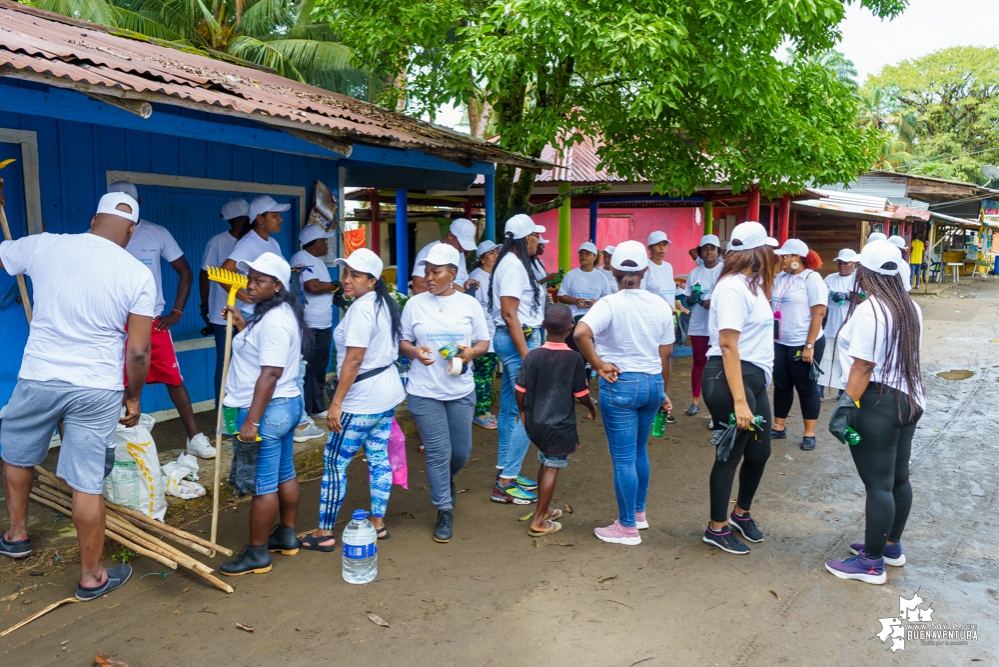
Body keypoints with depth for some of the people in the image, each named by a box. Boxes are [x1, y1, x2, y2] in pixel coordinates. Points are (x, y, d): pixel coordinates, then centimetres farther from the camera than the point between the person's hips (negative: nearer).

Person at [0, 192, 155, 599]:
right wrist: (133, 397, 7)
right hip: (97, 390, -2)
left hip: (38, 379, 2)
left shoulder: (43, 246, -4)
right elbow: (138, 351, -9)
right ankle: (91, 577, 20)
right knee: (88, 485, 6)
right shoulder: (138, 275, -9)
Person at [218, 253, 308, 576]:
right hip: (286, 404, 11)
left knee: (263, 485, -1)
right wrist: (243, 324, 13)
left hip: (267, 410, -11)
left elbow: (270, 374, -25)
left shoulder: (274, 321, -21)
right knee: (285, 475, 19)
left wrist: (252, 421, -25)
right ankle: (287, 536, 32)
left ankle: (257, 554, 10)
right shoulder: (281, 312, 11)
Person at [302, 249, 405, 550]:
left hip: (363, 399, -10)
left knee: (335, 462, 0)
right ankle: (378, 523, 24)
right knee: (378, 458, 15)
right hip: (388, 392, 10)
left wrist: (336, 403, -21)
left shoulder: (361, 308, -19)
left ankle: (324, 533, 8)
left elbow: (353, 359, -23)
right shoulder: (385, 303, 9)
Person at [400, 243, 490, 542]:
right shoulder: (415, 304, -1)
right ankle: (444, 512, 14)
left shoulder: (469, 304, 0)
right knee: (438, 452, -2)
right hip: (424, 392, -1)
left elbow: (484, 341, 7)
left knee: (461, 451, 10)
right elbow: (402, 342, 5)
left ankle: (446, 480, 45)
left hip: (461, 390, 2)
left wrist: (472, 352, -15)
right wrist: (415, 351, -17)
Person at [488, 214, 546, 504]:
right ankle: (505, 483, -3)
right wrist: (526, 355, -22)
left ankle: (505, 471, 25)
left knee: (510, 408, 15)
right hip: (518, 340, -11)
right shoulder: (514, 265, -17)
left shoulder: (513, 262, 13)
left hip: (515, 339, 11)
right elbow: (509, 314, -21)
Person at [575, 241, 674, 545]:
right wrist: (663, 392, 20)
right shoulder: (660, 306, 3)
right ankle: (639, 513, 35)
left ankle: (628, 527, 13)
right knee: (639, 451, 22)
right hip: (653, 383, 6)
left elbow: (581, 333, -31)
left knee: (623, 458, 3)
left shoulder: (609, 304, -12)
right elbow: (665, 355, 9)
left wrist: (598, 365, -18)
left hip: (620, 384, -6)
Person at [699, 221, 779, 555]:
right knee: (730, 455, 2)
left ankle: (741, 514, 39)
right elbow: (728, 346, -23)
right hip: (729, 379, -10)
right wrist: (739, 402, -26)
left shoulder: (751, 284, 14)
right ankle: (716, 528, 20)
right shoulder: (733, 287, -18)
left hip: (754, 378, 10)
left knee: (760, 451, 17)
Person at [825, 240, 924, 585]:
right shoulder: (912, 309, 7)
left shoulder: (869, 310, -18)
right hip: (910, 398, 9)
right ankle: (891, 546, 35)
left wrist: (847, 406, -20)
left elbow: (863, 367, -22)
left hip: (878, 402, -9)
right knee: (898, 478, 19)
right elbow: (906, 357, 15)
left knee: (878, 483, -1)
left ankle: (872, 563, 9)